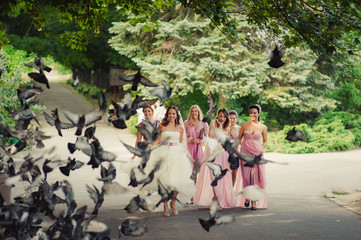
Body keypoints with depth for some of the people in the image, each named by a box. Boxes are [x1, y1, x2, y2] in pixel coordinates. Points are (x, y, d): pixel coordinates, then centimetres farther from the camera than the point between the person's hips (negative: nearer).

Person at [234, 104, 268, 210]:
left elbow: (265, 141, 14)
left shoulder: (263, 127, 4)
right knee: (245, 176, 1)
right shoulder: (244, 125, 4)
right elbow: (238, 139, 10)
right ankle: (246, 198, 21)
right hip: (245, 153, 1)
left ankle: (254, 202, 0)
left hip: (257, 154, 0)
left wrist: (262, 150, -2)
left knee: (256, 177, -4)